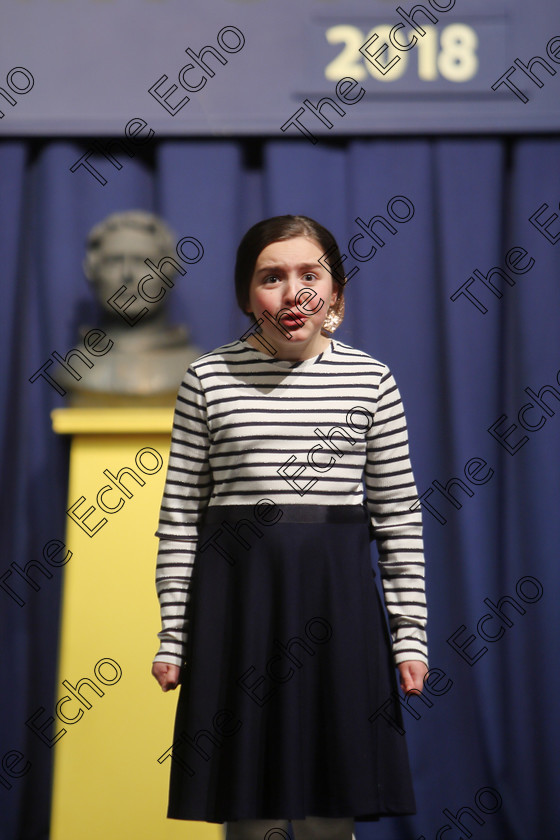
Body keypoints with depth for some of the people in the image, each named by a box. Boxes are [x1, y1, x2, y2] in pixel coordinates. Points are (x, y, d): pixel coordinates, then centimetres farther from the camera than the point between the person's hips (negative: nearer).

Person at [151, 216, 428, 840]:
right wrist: (172, 636, 0)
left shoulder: (371, 379, 3)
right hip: (238, 593, 0)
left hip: (337, 597, 1)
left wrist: (410, 635, 2)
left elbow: (399, 513, 5)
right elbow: (180, 512, 3)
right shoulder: (209, 378, 1)